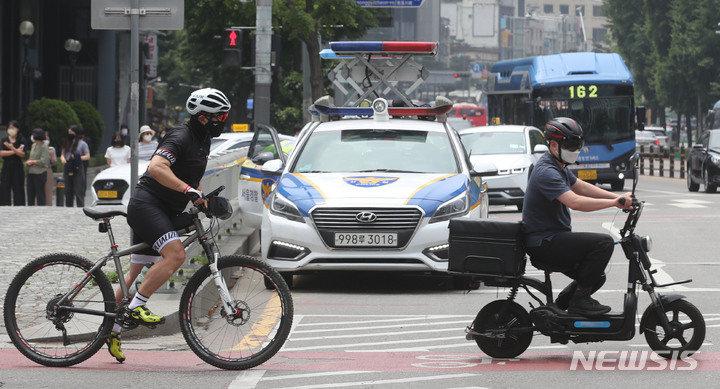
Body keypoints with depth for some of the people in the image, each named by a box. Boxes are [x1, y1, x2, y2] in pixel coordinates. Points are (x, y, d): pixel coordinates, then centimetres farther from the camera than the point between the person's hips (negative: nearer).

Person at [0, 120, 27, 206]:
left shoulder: (21, 140, 3)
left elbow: (22, 154, -8)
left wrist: (12, 148, -22)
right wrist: (16, 151, -9)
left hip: (17, 167, -2)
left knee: (18, 188, -3)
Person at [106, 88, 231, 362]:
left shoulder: (202, 141, 15)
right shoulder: (180, 137, -17)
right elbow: (156, 167, -32)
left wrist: (204, 199, 12)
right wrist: (189, 190, -37)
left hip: (162, 211, 10)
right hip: (147, 204, -10)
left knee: (137, 271, 13)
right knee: (175, 255, -26)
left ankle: (112, 330, 20)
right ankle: (135, 308, -22)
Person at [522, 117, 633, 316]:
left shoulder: (559, 167, 15)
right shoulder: (546, 172, -21)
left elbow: (582, 187, 15)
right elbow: (575, 202, -30)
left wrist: (619, 198, 2)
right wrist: (614, 202, -28)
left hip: (554, 238, 11)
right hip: (544, 244, -11)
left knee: (596, 277, 17)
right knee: (604, 242, -22)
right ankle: (580, 298, -15)